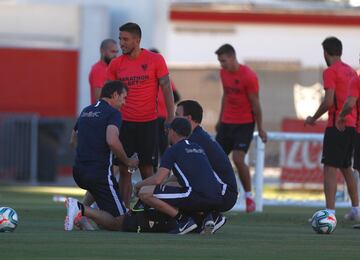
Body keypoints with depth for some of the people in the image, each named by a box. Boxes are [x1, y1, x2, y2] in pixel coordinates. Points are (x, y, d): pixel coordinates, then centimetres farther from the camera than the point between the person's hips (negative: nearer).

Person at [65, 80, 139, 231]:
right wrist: (127, 161, -9)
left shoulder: (86, 111, 17)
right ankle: (82, 210, -24)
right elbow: (112, 141, -23)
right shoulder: (113, 113, -7)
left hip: (78, 172, 8)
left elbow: (73, 140, 27)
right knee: (119, 222, -6)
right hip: (99, 172, -8)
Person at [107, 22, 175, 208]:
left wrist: (170, 118, -6)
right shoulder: (116, 64, 4)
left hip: (148, 123, -2)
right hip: (124, 123, 2)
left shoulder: (155, 60, -2)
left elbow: (166, 89, -1)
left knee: (147, 168, 1)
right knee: (124, 170, -1)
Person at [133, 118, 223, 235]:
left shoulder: (172, 150, 4)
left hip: (197, 196, -8)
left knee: (144, 193, -4)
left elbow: (158, 179, -3)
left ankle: (183, 219, -7)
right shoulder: (198, 148, 27)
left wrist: (139, 185, 15)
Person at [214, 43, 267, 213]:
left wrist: (260, 129, -9)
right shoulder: (223, 73, 6)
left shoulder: (248, 76, -15)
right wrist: (220, 120, 20)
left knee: (238, 159, -19)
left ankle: (249, 196, -6)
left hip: (244, 124, -7)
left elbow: (255, 104, -11)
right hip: (227, 123, 7)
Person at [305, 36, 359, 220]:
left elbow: (328, 101, -18)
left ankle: (330, 211, -21)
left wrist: (313, 119, -6)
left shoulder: (330, 72, -10)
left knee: (330, 169, -11)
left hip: (337, 125, -8)